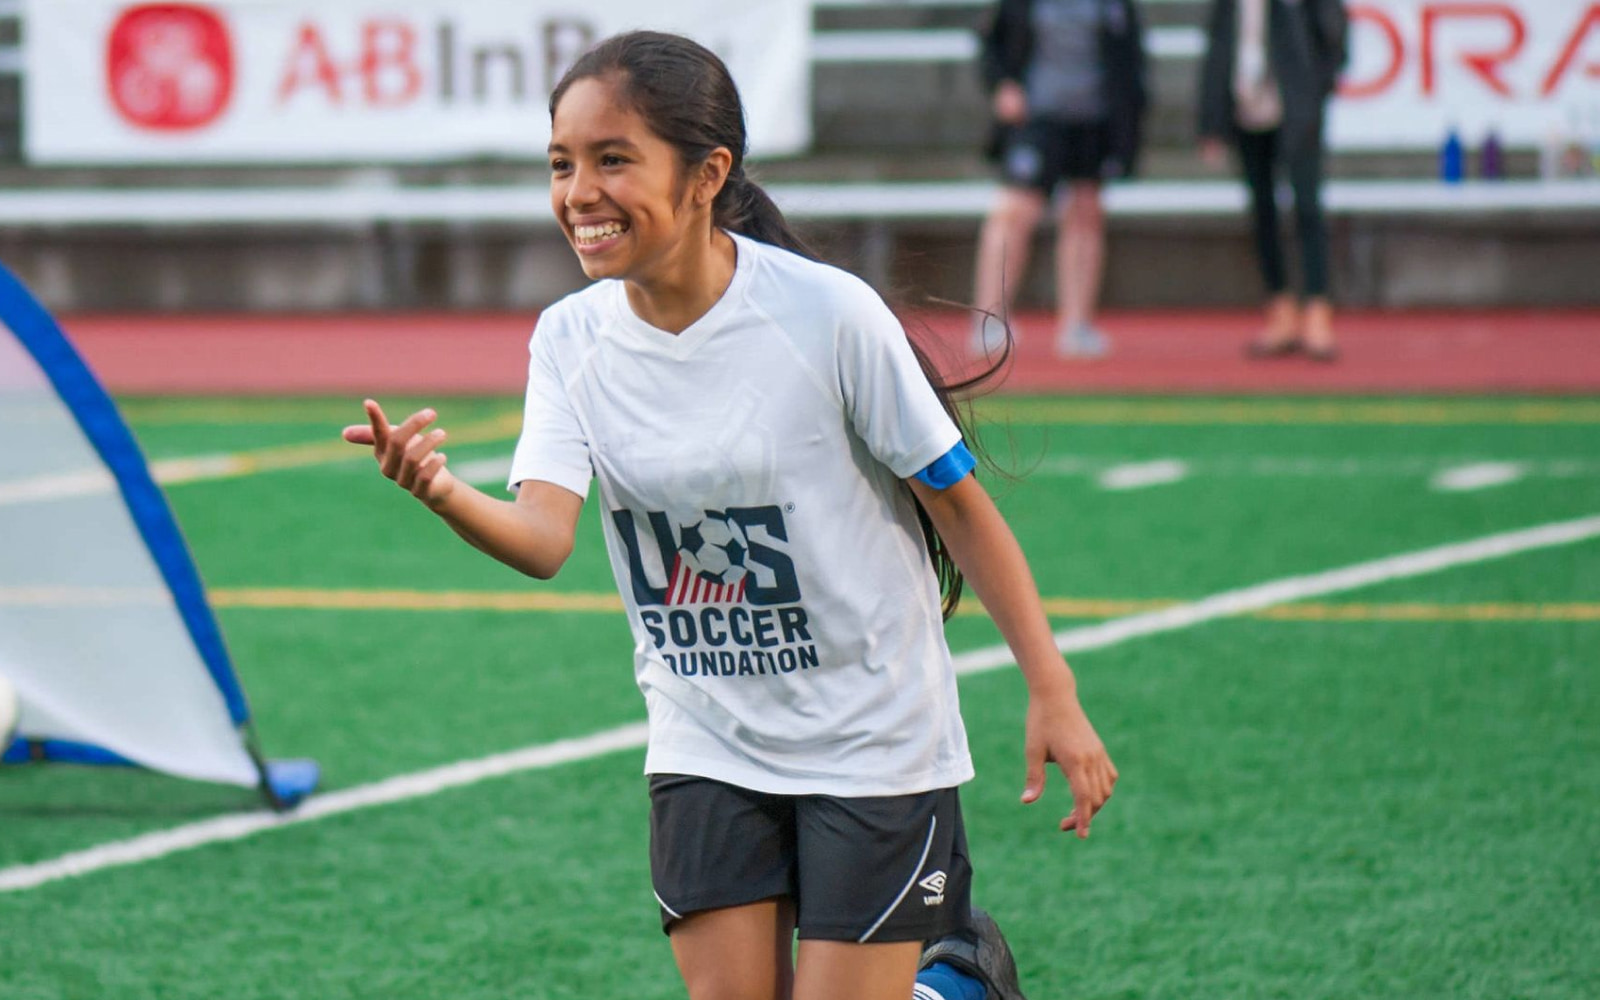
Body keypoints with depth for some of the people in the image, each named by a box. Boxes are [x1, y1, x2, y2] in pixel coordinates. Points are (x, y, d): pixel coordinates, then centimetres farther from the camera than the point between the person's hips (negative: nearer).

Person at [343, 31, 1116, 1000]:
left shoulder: (827, 313, -17)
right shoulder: (572, 339, -5)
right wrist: (445, 495, -40)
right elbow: (543, 537, -19)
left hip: (872, 746, -4)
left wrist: (1053, 691, -9)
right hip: (707, 754, 4)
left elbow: (959, 502, -8)